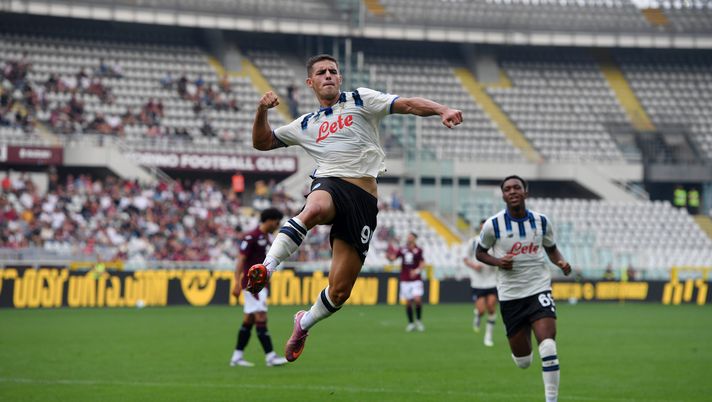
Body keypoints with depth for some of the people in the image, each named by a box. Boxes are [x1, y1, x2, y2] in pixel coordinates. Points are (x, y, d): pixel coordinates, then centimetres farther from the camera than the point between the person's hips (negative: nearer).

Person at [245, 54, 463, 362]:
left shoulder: (360, 100, 15)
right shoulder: (305, 125, 24)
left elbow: (407, 105, 4)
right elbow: (262, 142, 28)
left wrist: (443, 111, -13)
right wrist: (262, 111, 9)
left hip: (363, 200, -1)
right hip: (329, 185, 1)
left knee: (339, 291, -5)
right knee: (314, 209, -43)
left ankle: (304, 323, 23)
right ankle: (267, 266, -49)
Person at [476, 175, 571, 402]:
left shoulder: (541, 221, 1)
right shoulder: (493, 225, -6)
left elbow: (551, 249, 16)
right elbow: (480, 253, 8)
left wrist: (560, 262, -6)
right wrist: (497, 261, -12)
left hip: (539, 288, 0)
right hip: (510, 295, 0)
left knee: (548, 347, -21)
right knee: (523, 361, 6)